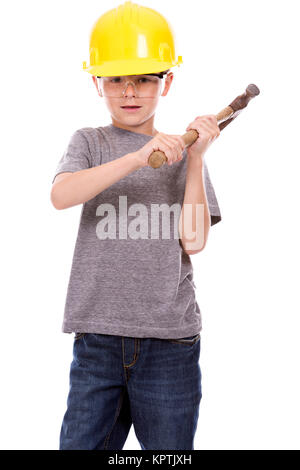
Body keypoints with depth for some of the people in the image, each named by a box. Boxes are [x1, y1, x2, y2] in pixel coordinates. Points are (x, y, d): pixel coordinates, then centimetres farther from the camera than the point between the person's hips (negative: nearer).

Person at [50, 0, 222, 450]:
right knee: (80, 442, 4)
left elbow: (193, 241, -3)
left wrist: (196, 158, -7)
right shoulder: (90, 142, 7)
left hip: (170, 340, 1)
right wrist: (138, 158, -24)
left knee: (169, 449, 10)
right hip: (98, 335, 0)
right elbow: (60, 196, -16)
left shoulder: (184, 152, 9)